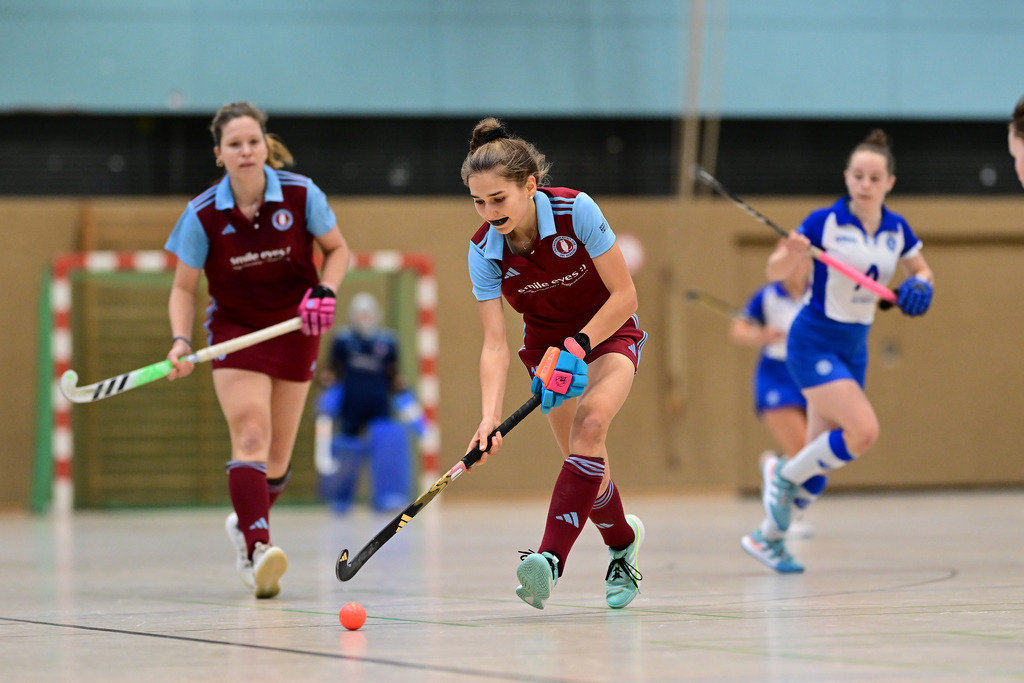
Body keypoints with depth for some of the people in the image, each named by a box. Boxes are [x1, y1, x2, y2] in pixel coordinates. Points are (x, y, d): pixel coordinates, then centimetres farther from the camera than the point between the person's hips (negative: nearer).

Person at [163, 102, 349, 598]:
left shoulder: (301, 195, -14)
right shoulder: (203, 215, -15)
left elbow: (338, 250, 1)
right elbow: (184, 288, -5)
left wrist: (325, 292, -17)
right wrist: (180, 340, -21)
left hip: (295, 328, 2)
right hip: (235, 329, -2)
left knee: (278, 455, 6)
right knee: (250, 435, -22)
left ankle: (247, 523, 35)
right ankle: (257, 547, -31)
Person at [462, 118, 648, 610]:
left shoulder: (576, 211, -27)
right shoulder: (484, 250, -18)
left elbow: (624, 294, -20)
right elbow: (494, 344, -20)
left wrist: (577, 346, -30)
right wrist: (490, 416, -34)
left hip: (608, 333, -3)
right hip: (545, 344, 3)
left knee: (590, 423, -29)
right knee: (585, 460, -3)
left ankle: (550, 559, -39)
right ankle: (623, 542, 30)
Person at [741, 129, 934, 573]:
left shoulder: (897, 229, 1)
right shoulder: (825, 222, -14)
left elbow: (921, 271, 17)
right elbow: (774, 272, -16)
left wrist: (919, 286, -7)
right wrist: (790, 253, -39)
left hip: (854, 348, 6)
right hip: (814, 342, -6)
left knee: (822, 455, 8)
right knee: (864, 429, -23)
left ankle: (768, 537, 23)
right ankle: (784, 477, -1)